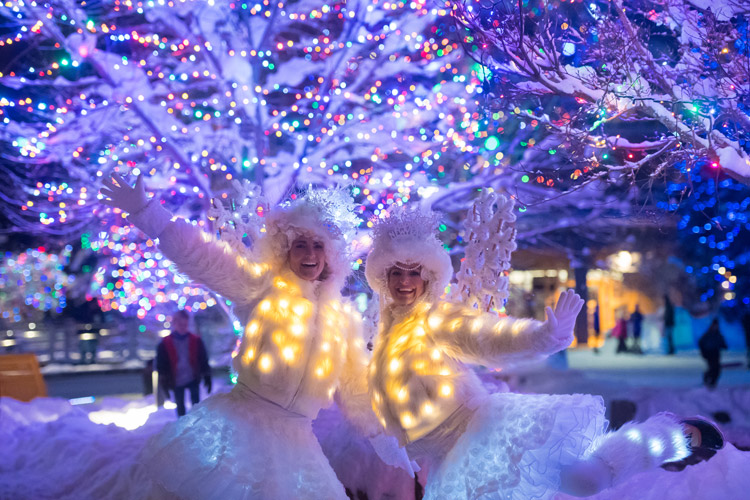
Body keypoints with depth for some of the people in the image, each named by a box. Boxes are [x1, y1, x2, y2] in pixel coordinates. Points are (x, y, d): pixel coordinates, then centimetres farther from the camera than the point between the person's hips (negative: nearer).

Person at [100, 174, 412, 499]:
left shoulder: (343, 318, 11)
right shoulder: (264, 286, 1)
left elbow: (357, 387, 19)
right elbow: (203, 256, -10)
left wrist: (387, 443, 19)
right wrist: (145, 212, -20)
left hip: (293, 440, 3)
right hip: (238, 425, -3)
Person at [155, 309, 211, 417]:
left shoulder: (196, 341, -3)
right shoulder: (165, 344, -5)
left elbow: (204, 362, 2)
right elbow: (161, 366, 0)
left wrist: (207, 379, 0)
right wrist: (165, 383, -3)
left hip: (193, 379, 0)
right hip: (176, 382, 0)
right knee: (180, 407, 13)